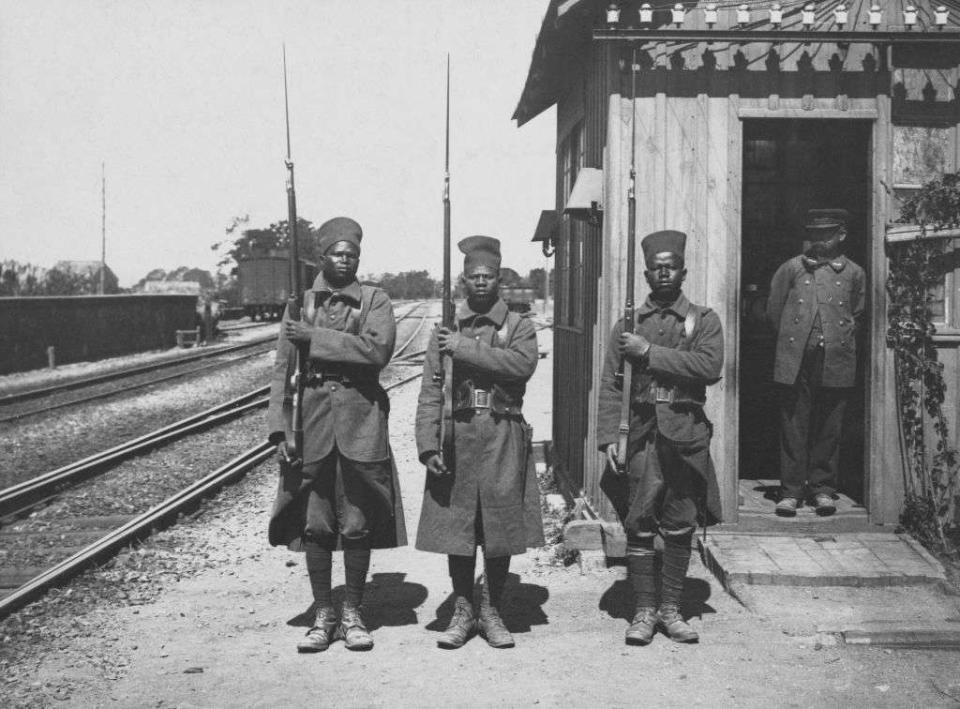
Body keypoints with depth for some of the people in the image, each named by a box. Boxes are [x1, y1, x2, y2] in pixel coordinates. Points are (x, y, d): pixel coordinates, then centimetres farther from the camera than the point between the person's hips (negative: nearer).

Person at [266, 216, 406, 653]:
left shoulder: (375, 301, 5)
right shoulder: (300, 305, 11)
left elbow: (378, 349, -14)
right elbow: (282, 370, 8)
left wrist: (316, 337, -13)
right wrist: (280, 430, -2)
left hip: (361, 423, -1)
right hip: (311, 420, 1)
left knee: (357, 524, 3)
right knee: (314, 524, 3)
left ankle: (353, 615, 15)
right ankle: (323, 616, 14)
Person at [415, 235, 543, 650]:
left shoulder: (519, 327, 6)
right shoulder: (446, 331, 9)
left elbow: (522, 364, -17)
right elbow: (430, 393, 3)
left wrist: (466, 349, -16)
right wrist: (428, 445, -8)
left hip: (504, 437, -1)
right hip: (457, 437, 1)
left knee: (501, 526, 3)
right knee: (455, 525, 4)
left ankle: (492, 612, 17)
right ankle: (462, 612, 17)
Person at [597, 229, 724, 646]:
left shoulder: (703, 320, 7)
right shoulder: (629, 323, 9)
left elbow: (710, 366, -12)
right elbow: (610, 385, 5)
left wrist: (650, 353, -13)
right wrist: (608, 437, -5)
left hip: (686, 434, 0)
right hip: (641, 434, 0)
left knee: (680, 528, 5)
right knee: (639, 527, 0)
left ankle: (671, 609, 16)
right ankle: (643, 611, 10)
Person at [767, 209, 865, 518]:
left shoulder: (854, 273, 9)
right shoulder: (791, 268, 6)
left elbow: (858, 316, 20)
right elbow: (773, 310, 12)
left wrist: (842, 341, 14)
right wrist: (791, 340, 10)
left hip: (836, 363, 1)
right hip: (796, 362, -1)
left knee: (829, 427, 5)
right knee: (794, 425, -1)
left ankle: (823, 487, 15)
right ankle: (791, 490, 4)